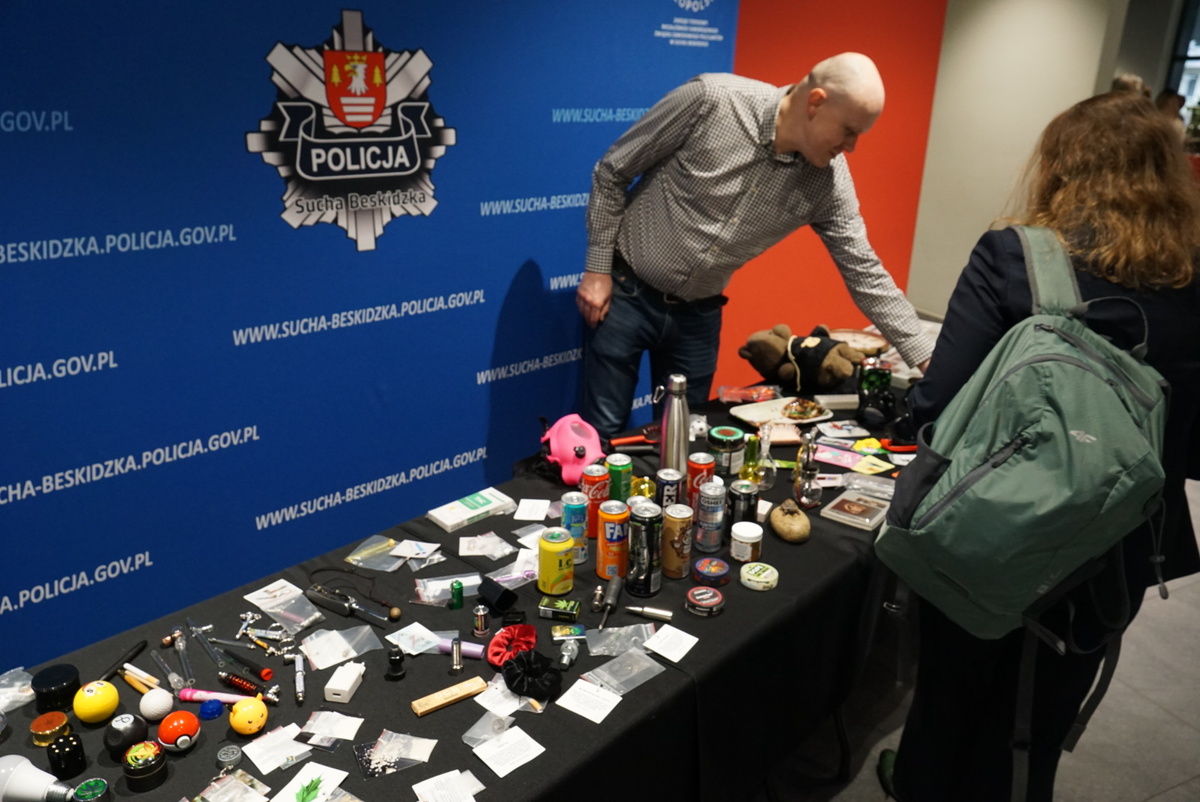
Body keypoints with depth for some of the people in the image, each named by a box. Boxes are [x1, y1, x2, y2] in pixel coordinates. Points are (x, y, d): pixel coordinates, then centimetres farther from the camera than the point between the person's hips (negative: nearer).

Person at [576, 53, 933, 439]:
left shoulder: (829, 180, -10)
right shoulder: (711, 99, -20)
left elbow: (865, 272, -2)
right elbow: (612, 171, -10)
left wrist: (928, 361, -5)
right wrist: (597, 269, -10)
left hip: (698, 314, 4)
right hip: (626, 292, -3)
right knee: (602, 433, 1)